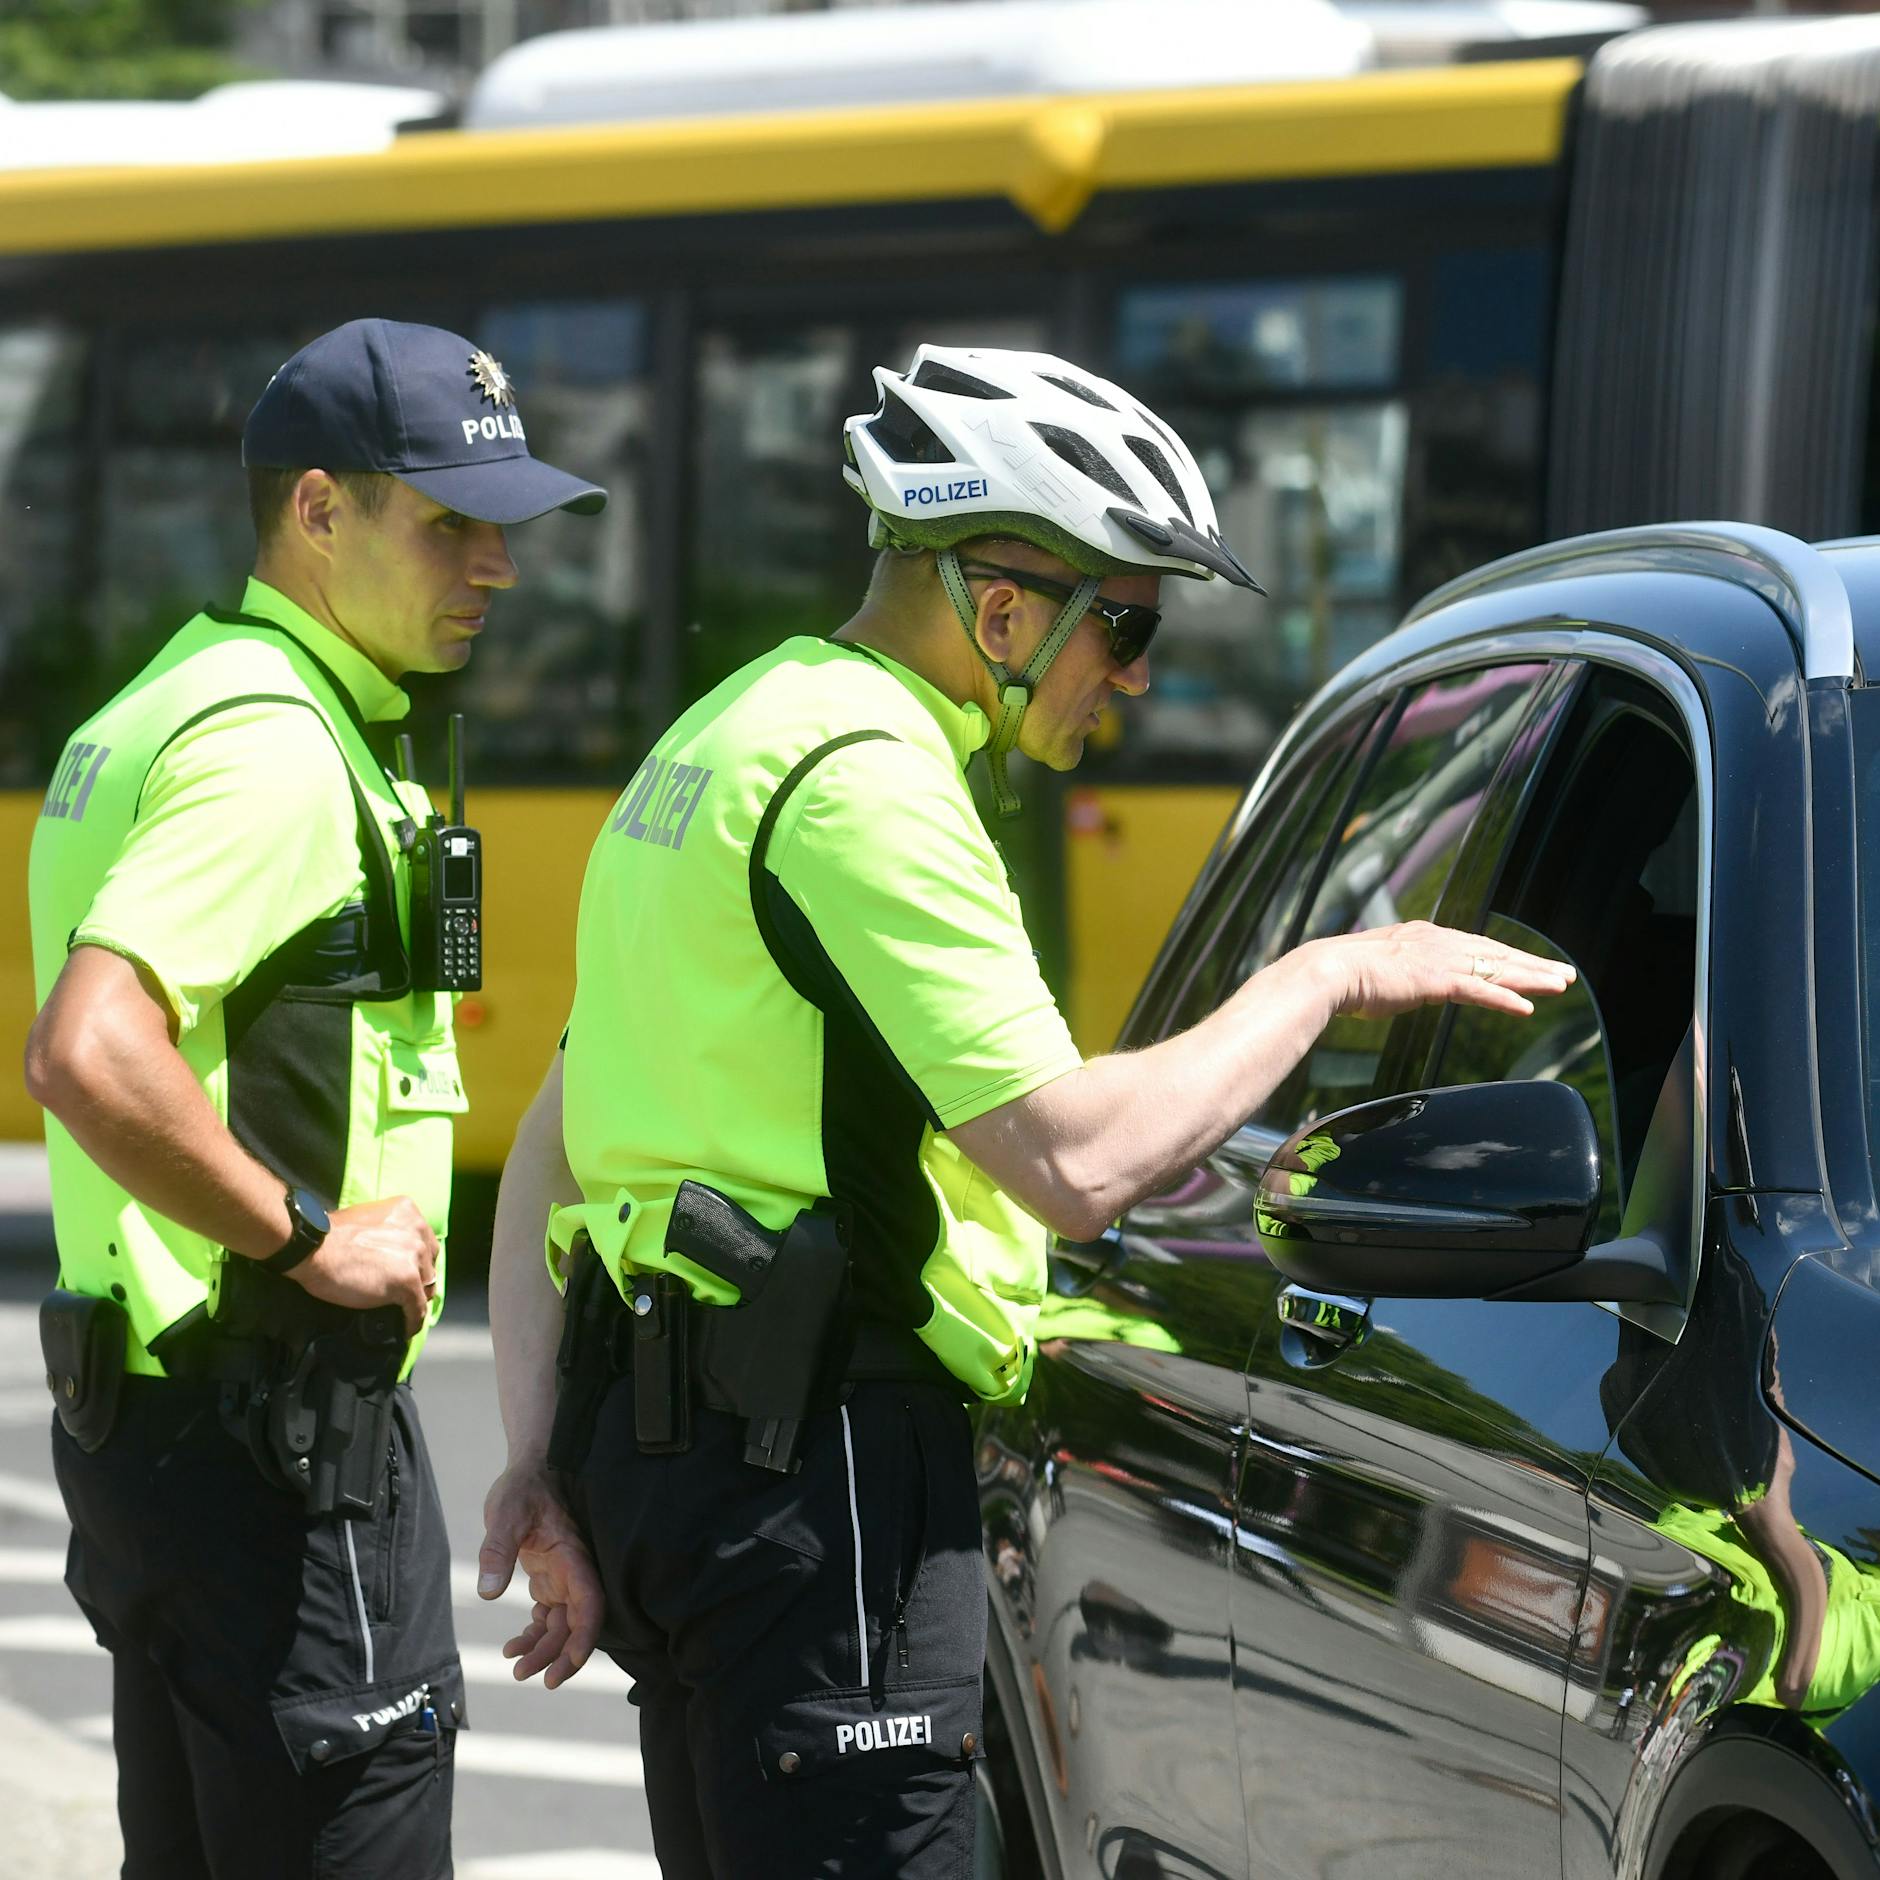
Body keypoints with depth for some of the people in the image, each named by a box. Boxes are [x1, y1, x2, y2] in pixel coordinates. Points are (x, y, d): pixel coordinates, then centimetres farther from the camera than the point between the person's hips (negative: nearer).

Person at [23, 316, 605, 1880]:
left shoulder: (172, 709, 16)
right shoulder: (273, 746, -17)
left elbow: (117, 1047, 24)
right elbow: (90, 1057, -30)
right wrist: (311, 1235, -20)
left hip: (147, 1393, 11)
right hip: (277, 1437, -11)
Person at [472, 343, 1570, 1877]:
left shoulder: (728, 738, 19)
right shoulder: (867, 780, -14)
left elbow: (552, 1148, 19)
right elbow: (1074, 1161, -21)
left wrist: (544, 1456, 15)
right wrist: (1322, 979, -9)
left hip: (660, 1443, 11)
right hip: (814, 1460, -11)